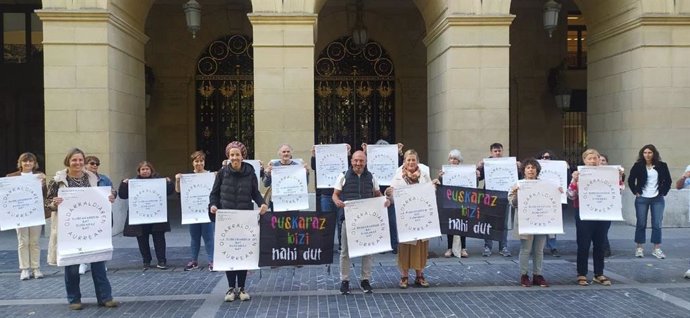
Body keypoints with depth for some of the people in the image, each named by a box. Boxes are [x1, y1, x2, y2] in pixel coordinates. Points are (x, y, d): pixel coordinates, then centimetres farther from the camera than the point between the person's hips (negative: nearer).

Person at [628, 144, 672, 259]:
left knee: (657, 224, 1)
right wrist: (635, 192, -1)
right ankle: (639, 248, 11)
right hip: (642, 199, -1)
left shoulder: (661, 165, 1)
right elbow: (630, 180, 4)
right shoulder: (638, 165, -3)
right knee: (641, 224, 4)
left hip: (657, 199, 1)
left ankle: (657, 249, 9)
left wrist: (663, 192, 2)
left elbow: (668, 180, 8)